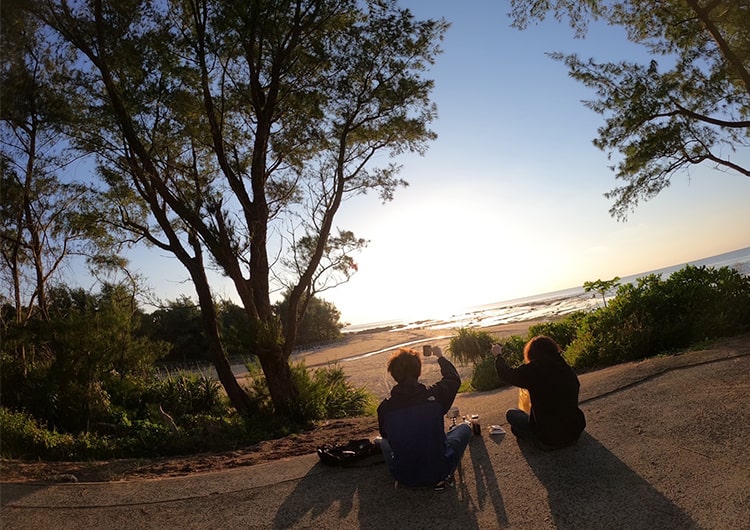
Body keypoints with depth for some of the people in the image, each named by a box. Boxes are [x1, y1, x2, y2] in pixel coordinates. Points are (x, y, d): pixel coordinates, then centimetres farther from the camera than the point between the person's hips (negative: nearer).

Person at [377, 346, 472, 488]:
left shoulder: (384, 407, -14)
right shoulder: (434, 394, -18)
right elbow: (454, 379, 5)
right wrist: (440, 357, 22)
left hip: (404, 477, 3)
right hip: (438, 471, -2)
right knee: (464, 428, 19)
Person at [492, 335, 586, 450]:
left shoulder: (533, 370, -20)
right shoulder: (568, 369, -2)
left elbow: (506, 374, -3)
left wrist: (498, 355, 15)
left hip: (548, 441, -6)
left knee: (511, 413, 15)